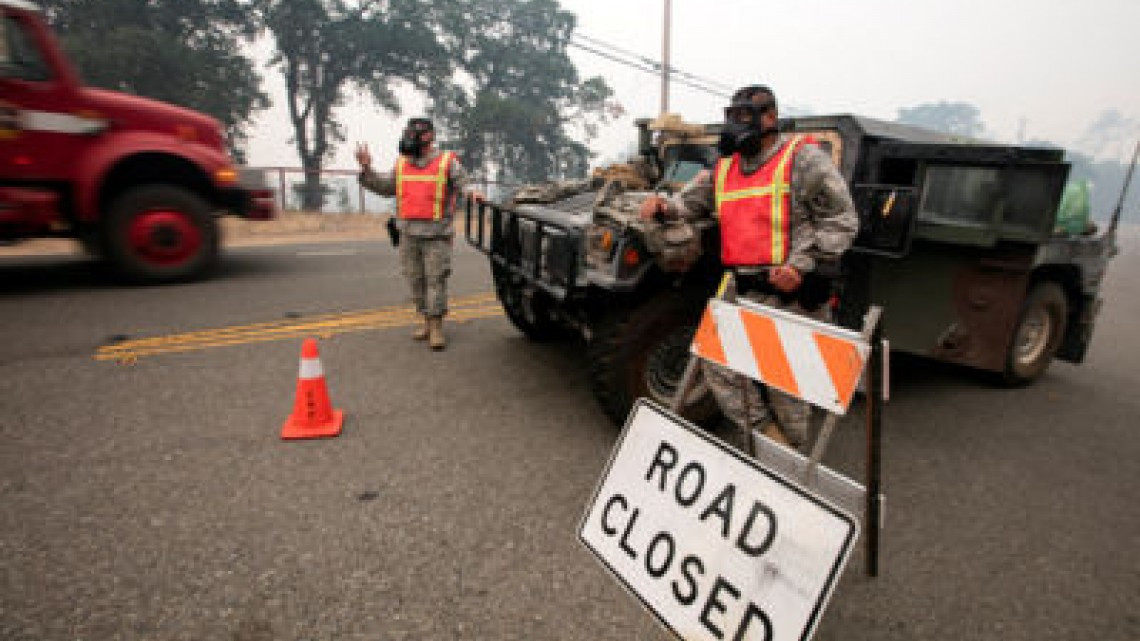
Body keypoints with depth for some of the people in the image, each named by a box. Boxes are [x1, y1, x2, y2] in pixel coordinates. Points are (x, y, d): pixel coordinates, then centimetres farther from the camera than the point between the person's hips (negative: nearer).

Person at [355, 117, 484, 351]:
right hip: (409, 235, 5)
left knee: (436, 279, -6)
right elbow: (385, 187, 19)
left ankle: (436, 326, 0)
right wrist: (367, 169, 9)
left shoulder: (447, 162, -2)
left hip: (436, 235, -5)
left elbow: (462, 182, -5)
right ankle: (425, 319, 23)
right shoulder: (402, 164, 13)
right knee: (416, 280, 10)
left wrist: (470, 192, -27)